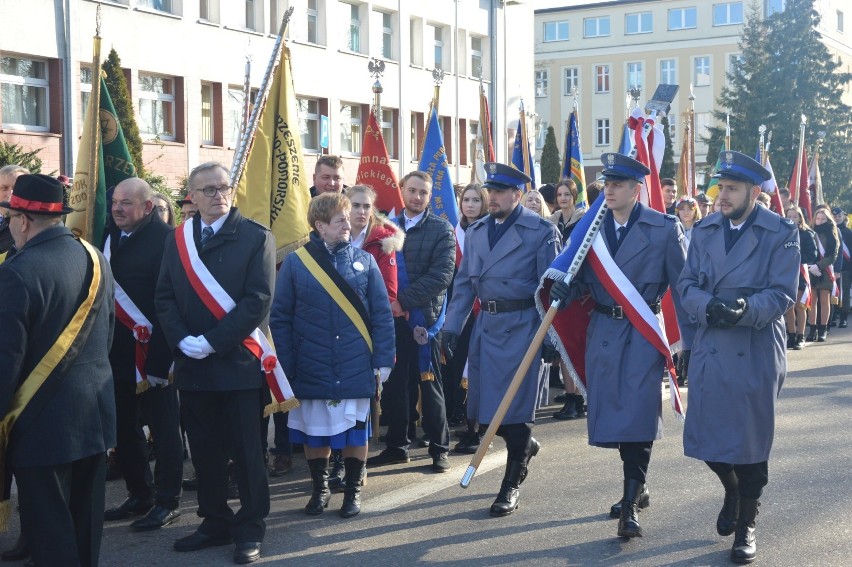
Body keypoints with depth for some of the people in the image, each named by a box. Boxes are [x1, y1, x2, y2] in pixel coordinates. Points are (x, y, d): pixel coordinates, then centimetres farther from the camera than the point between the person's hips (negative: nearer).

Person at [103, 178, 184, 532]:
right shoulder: (111, 237, 10)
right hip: (118, 353, 8)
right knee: (124, 430, 16)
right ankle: (139, 495, 29)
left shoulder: (165, 239, -14)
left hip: (152, 353, -8)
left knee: (163, 429, 4)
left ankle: (167, 502, 15)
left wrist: (160, 358, -23)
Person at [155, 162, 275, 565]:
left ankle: (249, 530, 15)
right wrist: (182, 341, -10)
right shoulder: (177, 239, 10)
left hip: (238, 362, -4)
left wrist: (213, 342, -15)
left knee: (246, 452, 4)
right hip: (192, 365, 4)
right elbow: (165, 298, 7)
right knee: (205, 452, 11)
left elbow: (259, 300, -11)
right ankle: (214, 523, 25)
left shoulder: (256, 237, -3)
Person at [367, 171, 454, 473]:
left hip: (423, 317, -3)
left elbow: (441, 276, -11)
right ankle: (397, 445, 21)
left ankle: (439, 448, 14)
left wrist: (403, 300, -14)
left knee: (429, 384, 4)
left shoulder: (441, 230, -1)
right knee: (394, 385, 9)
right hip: (391, 317, 3)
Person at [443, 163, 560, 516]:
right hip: (486, 325, 6)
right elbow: (464, 283, 13)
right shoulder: (476, 231, 11)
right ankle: (525, 444, 38)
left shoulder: (541, 231, -6)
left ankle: (512, 485, 10)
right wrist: (452, 326, 7)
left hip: (522, 325, -6)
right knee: (483, 405, 9)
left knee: (515, 406, -2)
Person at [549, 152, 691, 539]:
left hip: (642, 333, -4)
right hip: (603, 330, 4)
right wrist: (564, 290, -14)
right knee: (614, 414, 10)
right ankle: (637, 490, 29)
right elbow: (582, 276, 10)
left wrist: (690, 343, -4)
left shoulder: (664, 228, -4)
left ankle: (631, 505, -4)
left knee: (637, 414, -11)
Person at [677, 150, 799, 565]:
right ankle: (732, 491, 38)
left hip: (757, 351, -3)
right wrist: (708, 306, -16)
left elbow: (783, 293, -9)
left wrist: (746, 308, -26)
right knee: (705, 436, 6)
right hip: (710, 347, 4)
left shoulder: (781, 233, -4)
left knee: (751, 440, 4)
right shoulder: (704, 231, 8)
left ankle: (746, 525, 22)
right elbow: (686, 282, 5)